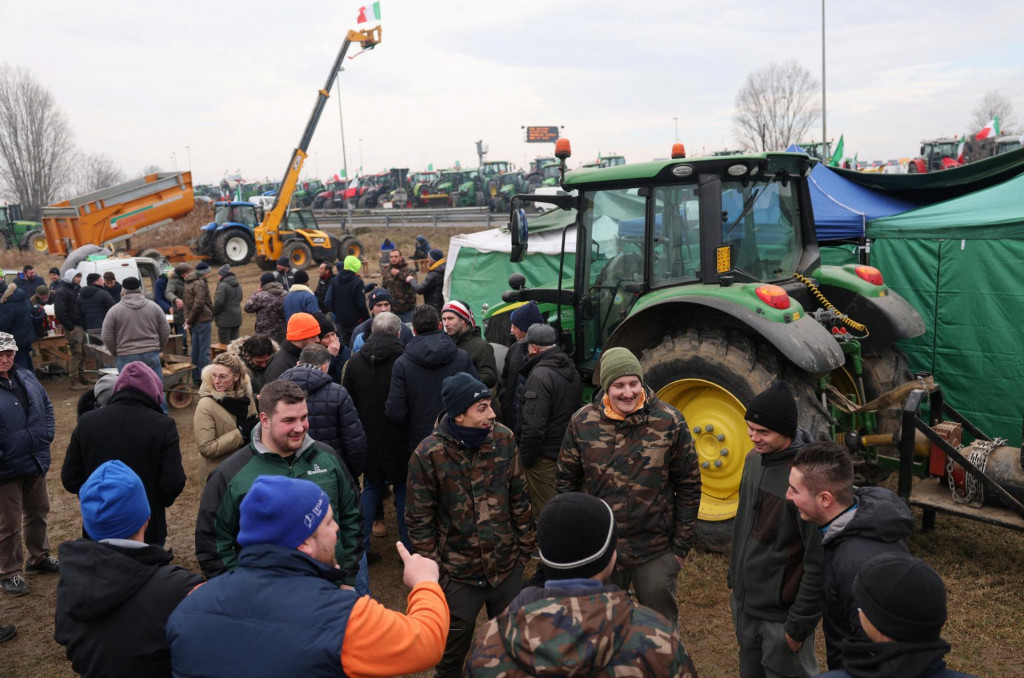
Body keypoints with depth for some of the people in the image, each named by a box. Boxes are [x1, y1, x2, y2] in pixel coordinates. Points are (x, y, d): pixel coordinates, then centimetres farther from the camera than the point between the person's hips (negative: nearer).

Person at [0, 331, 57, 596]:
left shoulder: (26, 377, 3)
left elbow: (46, 406, 15)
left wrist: (46, 435, 3)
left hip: (36, 462, 7)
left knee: (38, 512, 22)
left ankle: (39, 557, 41)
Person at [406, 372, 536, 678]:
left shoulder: (503, 438, -8)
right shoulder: (429, 454, -18)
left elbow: (519, 498, 3)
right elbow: (419, 520, -10)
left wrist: (526, 545, 7)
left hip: (507, 566, 3)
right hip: (458, 573, -3)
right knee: (453, 652, 16)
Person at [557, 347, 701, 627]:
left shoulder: (670, 422, -10)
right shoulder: (582, 422, -7)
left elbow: (688, 486, -3)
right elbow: (566, 482, 2)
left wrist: (682, 544, -2)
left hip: (656, 551, -1)